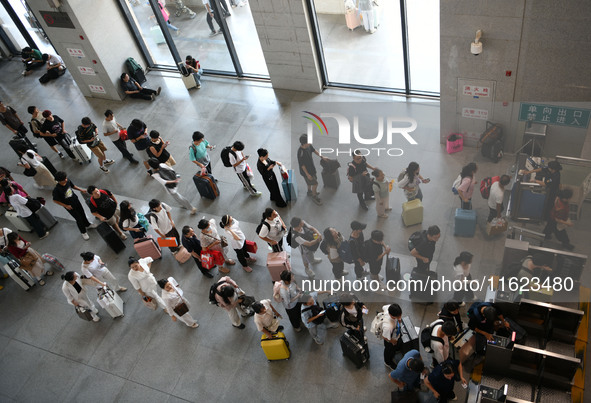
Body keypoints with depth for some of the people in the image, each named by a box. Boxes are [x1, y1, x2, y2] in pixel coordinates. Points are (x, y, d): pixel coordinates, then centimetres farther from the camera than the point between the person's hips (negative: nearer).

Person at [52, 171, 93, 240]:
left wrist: (81, 190, -4)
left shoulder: (68, 181, -19)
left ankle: (87, 225, 56)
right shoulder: (56, 190, -33)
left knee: (82, 213, 26)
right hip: (70, 206, -5)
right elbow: (55, 200, -19)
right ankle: (83, 232, 35)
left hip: (76, 200, 5)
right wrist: (66, 206, -19)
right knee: (79, 219, 8)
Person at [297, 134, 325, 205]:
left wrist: (321, 157, 5)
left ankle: (310, 192, 55)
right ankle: (314, 197, 29)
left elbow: (314, 150, 7)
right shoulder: (300, 152, -37)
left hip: (311, 167, 8)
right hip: (306, 170, -8)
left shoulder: (309, 145, -15)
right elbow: (302, 165, -27)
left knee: (309, 181, 29)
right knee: (315, 183, 6)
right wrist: (307, 174, -20)